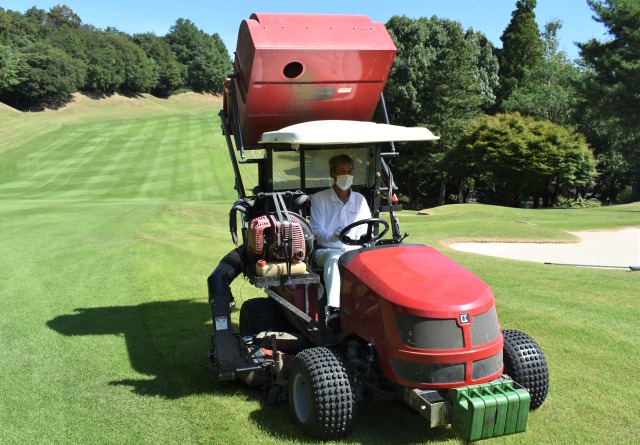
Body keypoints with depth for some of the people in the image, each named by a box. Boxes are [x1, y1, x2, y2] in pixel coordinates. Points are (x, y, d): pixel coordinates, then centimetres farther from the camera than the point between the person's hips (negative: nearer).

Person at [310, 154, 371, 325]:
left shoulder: (360, 200, 14)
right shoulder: (319, 198, 4)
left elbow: (365, 233, 10)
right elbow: (317, 232, -5)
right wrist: (333, 237, -28)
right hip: (326, 250, -2)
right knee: (334, 258, -39)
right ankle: (333, 309, -47)